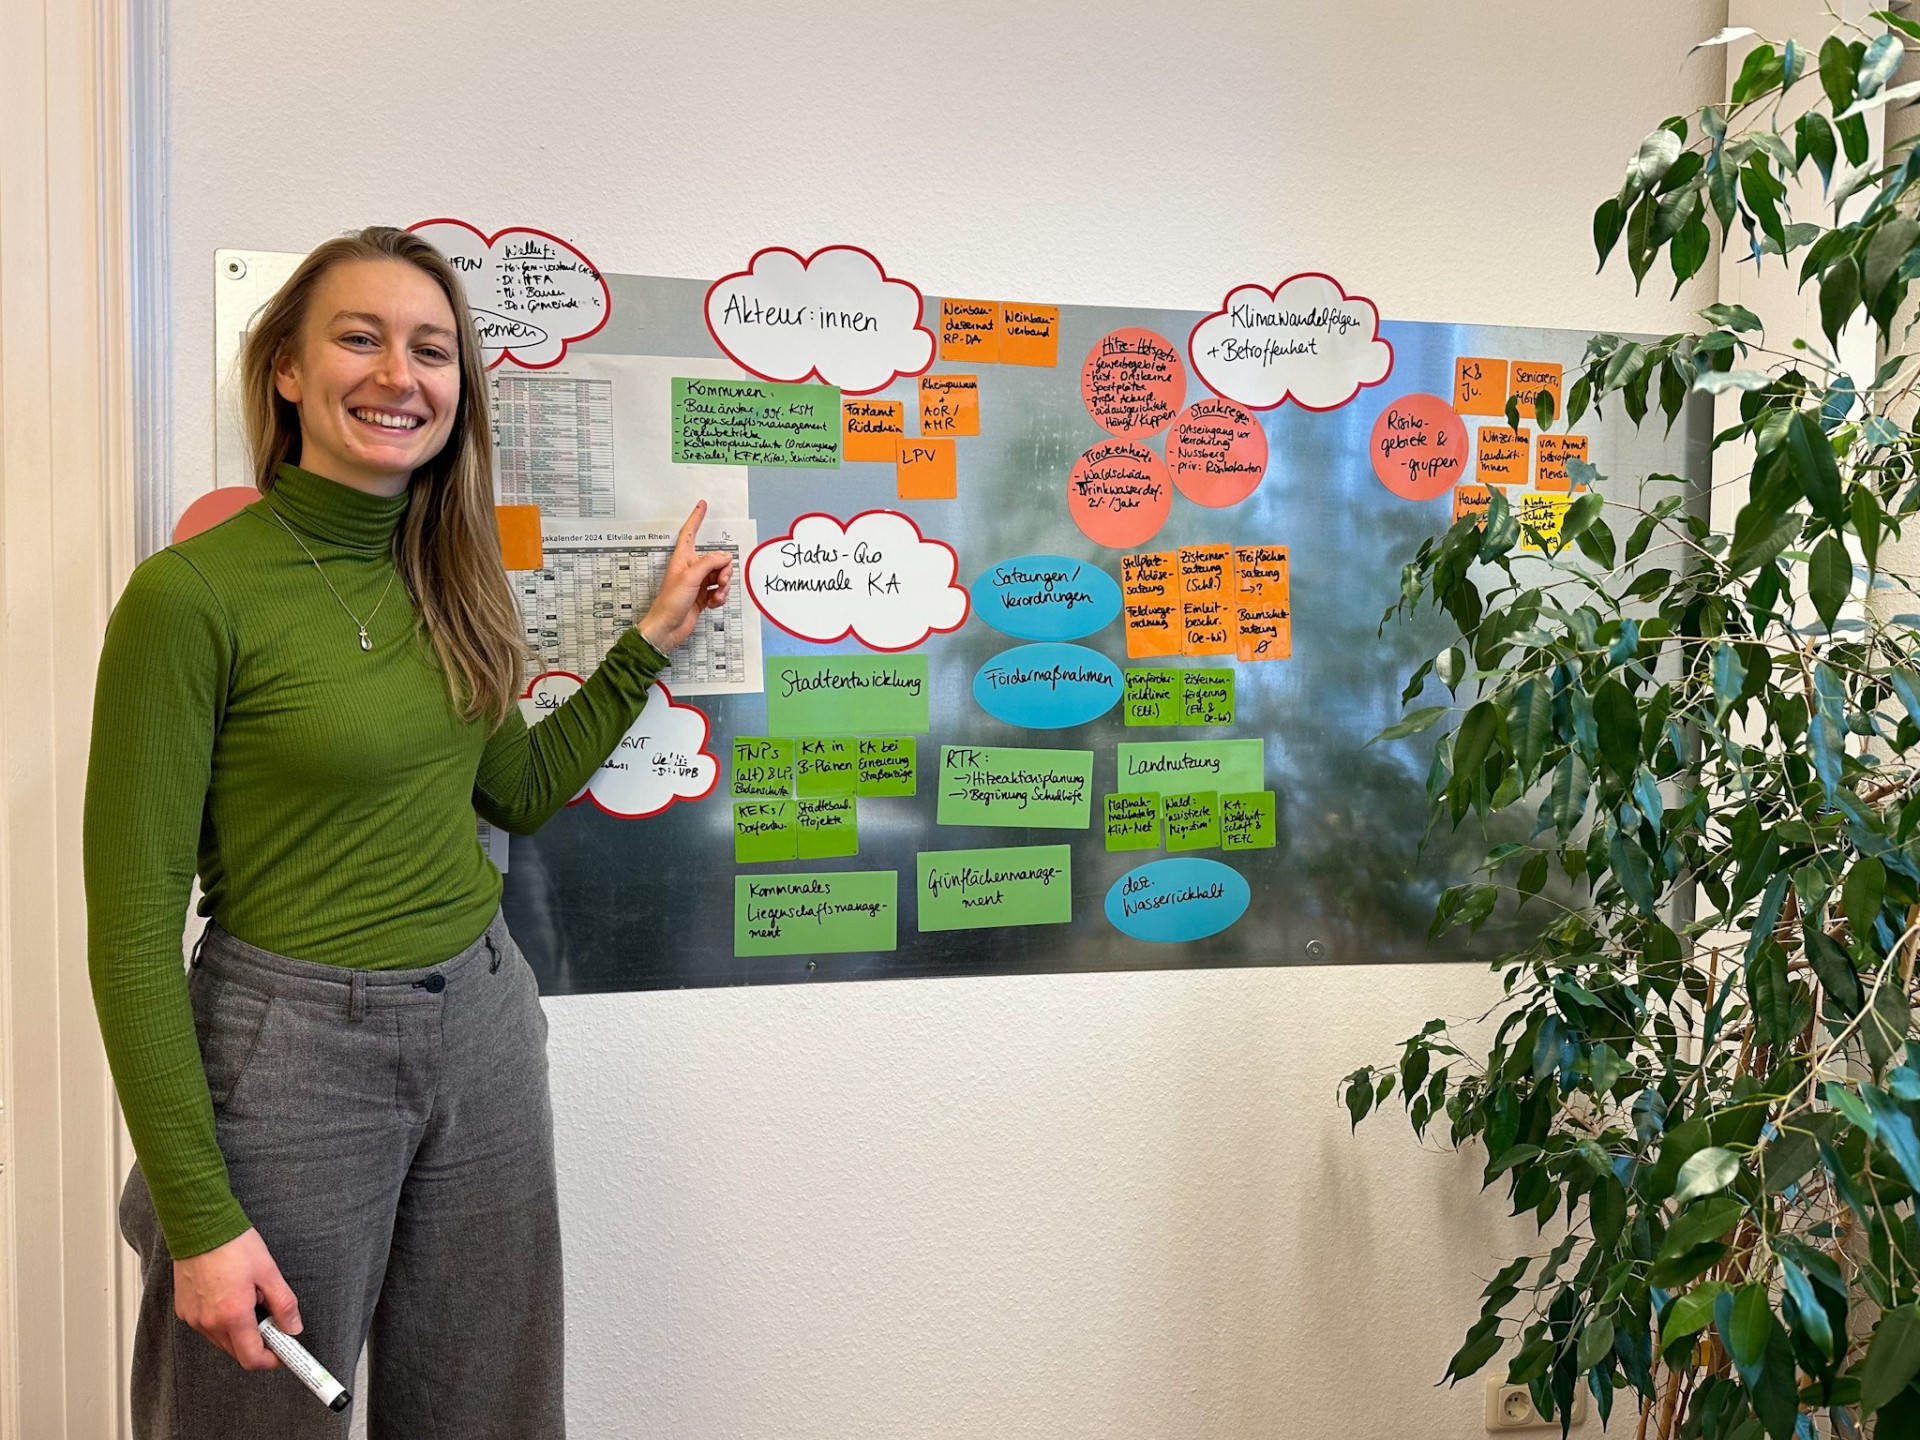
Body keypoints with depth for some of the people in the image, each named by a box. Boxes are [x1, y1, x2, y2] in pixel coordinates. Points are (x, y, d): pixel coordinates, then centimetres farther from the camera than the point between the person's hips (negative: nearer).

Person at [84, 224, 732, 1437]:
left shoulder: (449, 580, 4)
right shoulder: (195, 592, -15)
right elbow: (133, 923, -14)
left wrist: (653, 640, 9)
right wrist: (199, 1216, -15)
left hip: (484, 1021, 6)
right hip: (289, 1048, -6)